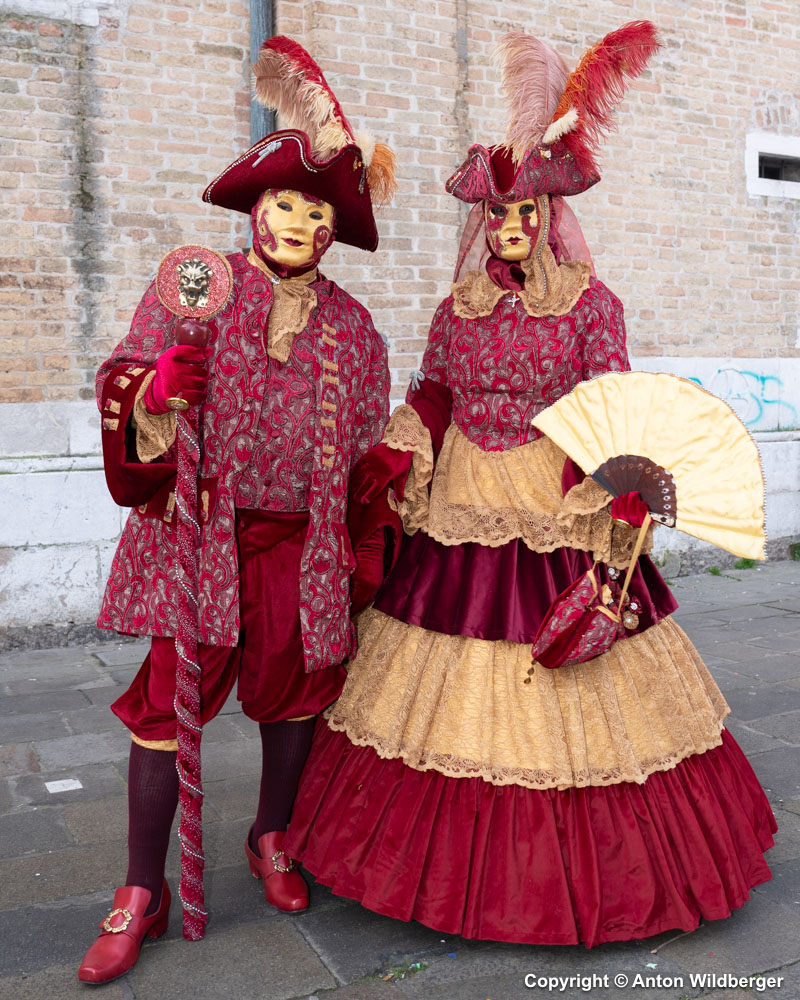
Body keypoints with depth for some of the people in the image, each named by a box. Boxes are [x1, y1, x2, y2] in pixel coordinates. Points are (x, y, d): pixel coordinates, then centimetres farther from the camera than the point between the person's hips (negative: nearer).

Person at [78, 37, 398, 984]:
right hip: (198, 530, -2)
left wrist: (369, 548, 11)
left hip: (304, 543, 3)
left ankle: (271, 838, 37)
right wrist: (155, 396, -24)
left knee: (294, 691, 12)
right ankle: (142, 892, 14)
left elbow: (369, 444, 12)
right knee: (167, 702, -3)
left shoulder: (351, 326, 8)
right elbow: (127, 382, 0)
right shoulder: (196, 288, 1)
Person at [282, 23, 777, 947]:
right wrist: (384, 466, 3)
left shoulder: (591, 304, -2)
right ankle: (458, 863, 28)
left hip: (558, 518, -3)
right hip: (461, 516, 4)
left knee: (566, 691, 1)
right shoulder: (458, 309, 8)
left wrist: (623, 488, -19)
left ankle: (569, 874, 23)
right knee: (452, 691, 8)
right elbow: (430, 400, 16)